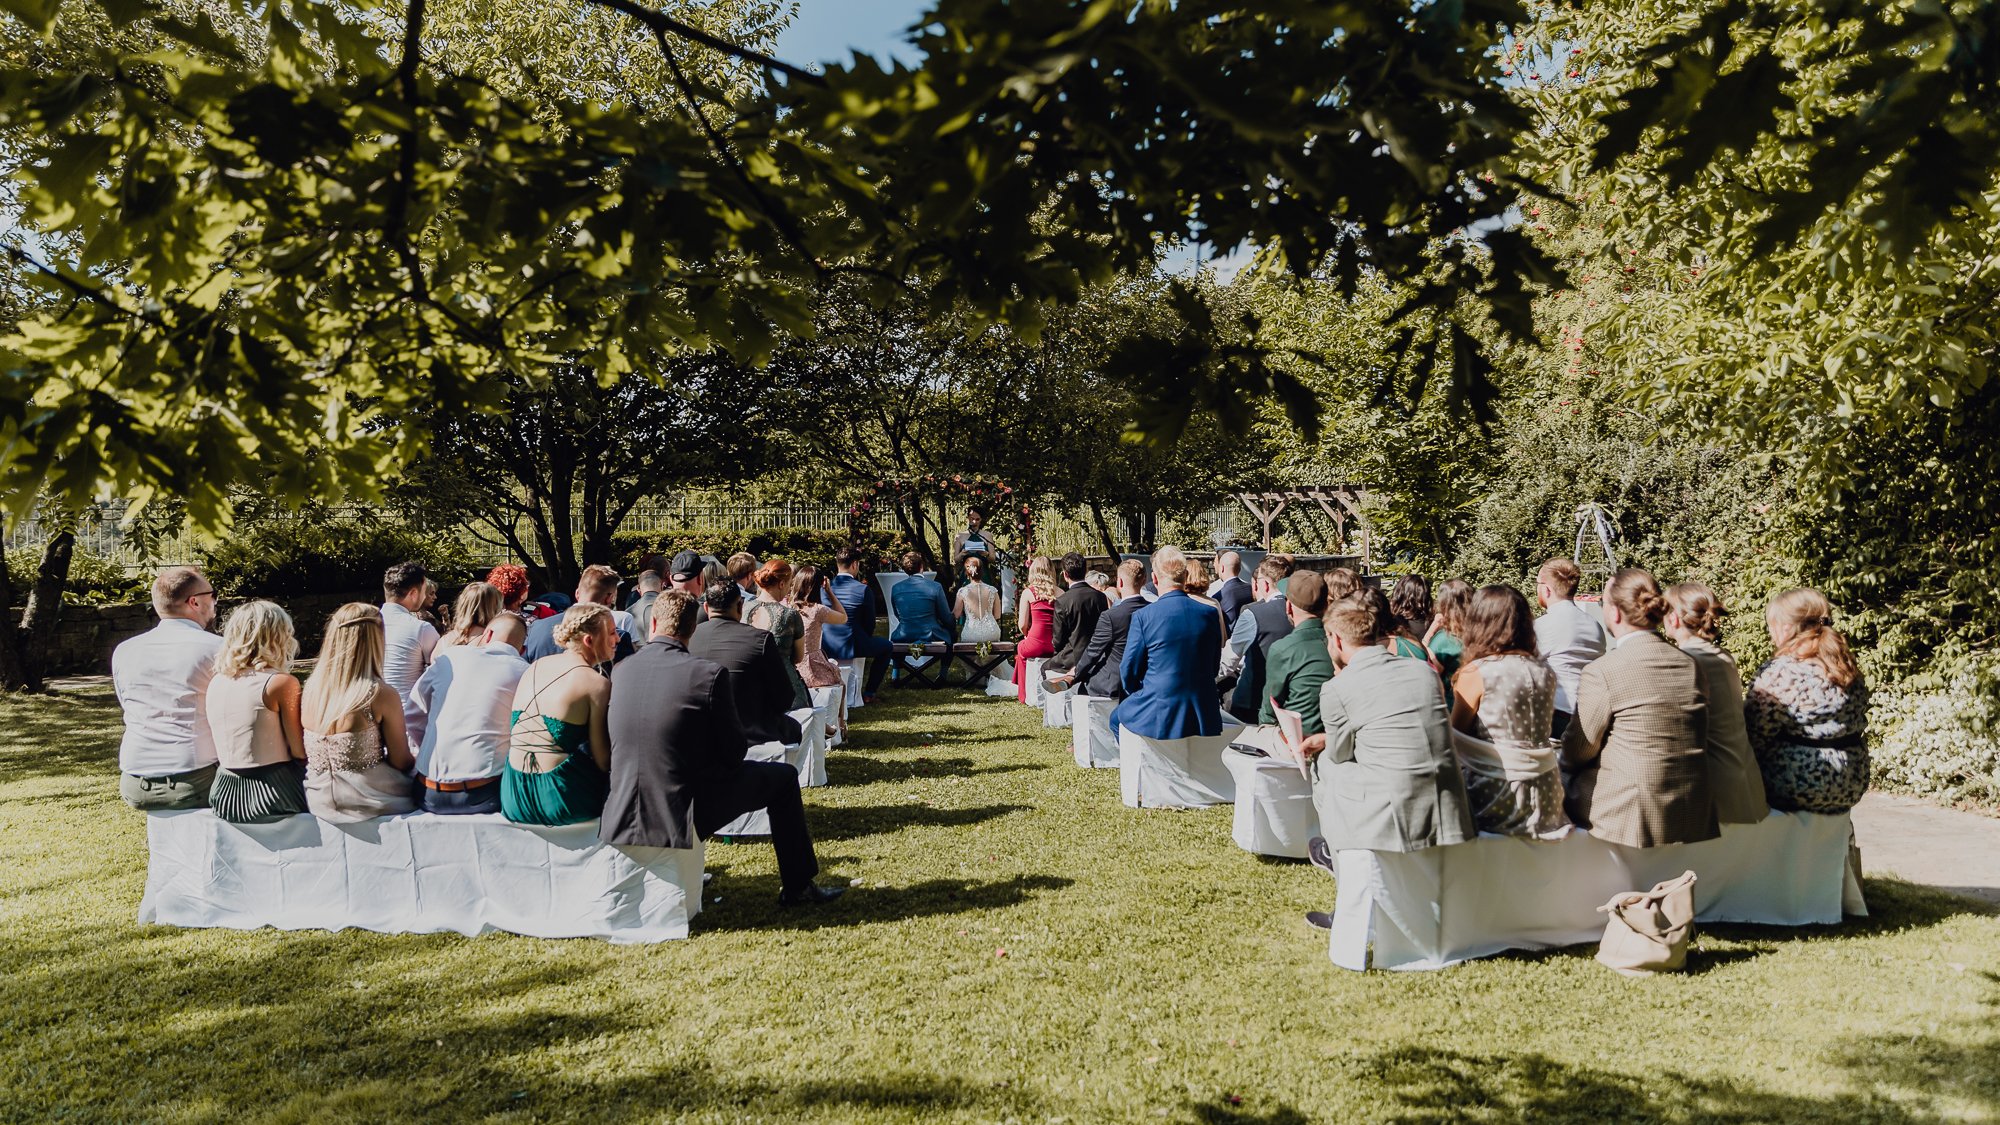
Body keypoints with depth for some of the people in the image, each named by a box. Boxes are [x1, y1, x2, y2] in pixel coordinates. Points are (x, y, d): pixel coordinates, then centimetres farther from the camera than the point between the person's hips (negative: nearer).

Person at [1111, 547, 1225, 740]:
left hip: (1158, 718, -4)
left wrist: (1139, 694, 16)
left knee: (1117, 717, 26)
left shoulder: (1143, 617, -13)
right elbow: (1214, 667, 9)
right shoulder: (1210, 614, -2)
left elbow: (1129, 672, -4)